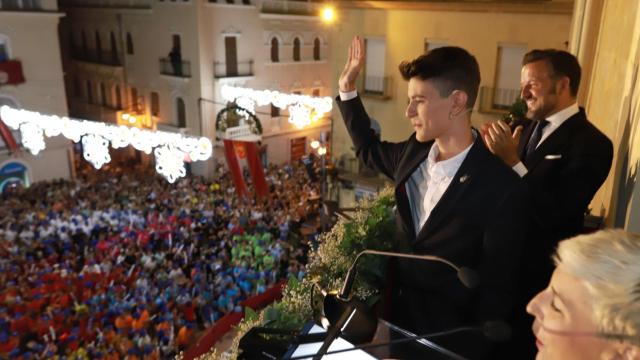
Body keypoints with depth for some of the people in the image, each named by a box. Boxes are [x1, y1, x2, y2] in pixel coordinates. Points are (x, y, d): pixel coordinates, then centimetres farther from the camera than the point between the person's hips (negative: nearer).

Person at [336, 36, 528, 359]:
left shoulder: (502, 189, -23)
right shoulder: (415, 151, -5)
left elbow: (495, 290, -17)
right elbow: (370, 150, 15)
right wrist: (347, 88, 8)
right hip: (395, 316, 6)